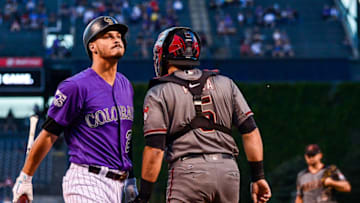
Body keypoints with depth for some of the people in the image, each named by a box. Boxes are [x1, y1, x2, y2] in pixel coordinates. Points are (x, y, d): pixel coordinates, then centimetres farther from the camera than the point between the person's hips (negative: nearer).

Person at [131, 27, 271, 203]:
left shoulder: (159, 94, 3)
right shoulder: (225, 84, 15)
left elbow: (155, 149, -5)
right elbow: (250, 132, 11)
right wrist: (258, 177, 16)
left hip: (187, 170, -4)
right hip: (229, 169, 4)